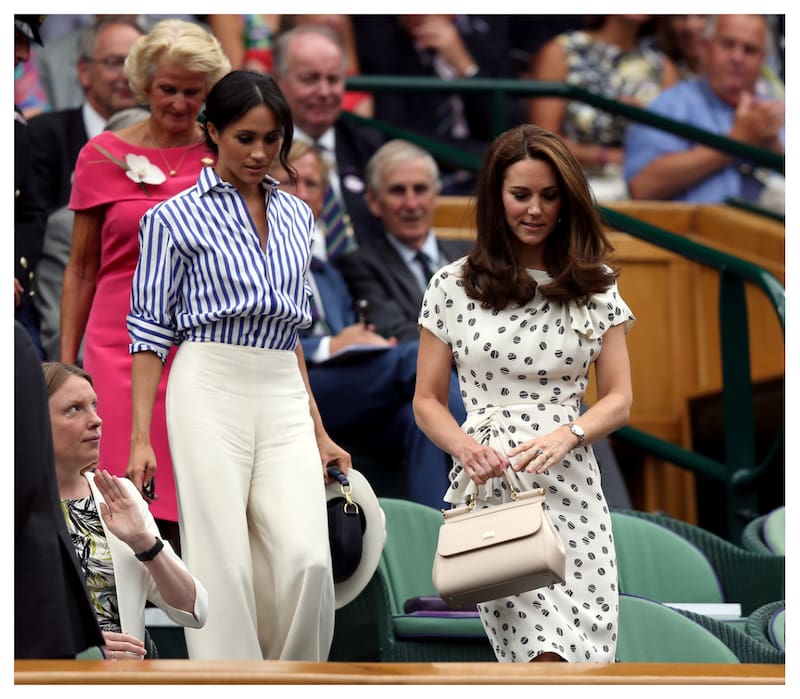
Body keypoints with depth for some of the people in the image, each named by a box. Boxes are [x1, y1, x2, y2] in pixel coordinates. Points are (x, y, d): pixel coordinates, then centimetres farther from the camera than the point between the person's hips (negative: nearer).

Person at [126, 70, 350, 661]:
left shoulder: (296, 216, 15)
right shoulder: (175, 218, 0)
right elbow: (151, 330, -1)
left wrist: (318, 432, 16)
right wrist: (140, 438, -7)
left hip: (284, 400, 4)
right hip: (210, 390, -4)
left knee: (306, 558, -10)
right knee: (224, 566, -8)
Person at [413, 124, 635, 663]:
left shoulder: (595, 288, 10)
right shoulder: (454, 287, 7)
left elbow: (619, 399, 8)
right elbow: (427, 400, 9)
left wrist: (566, 435, -12)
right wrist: (467, 448, -11)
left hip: (571, 488, 2)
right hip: (488, 486, -2)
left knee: (583, 642, -9)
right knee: (543, 649, -17)